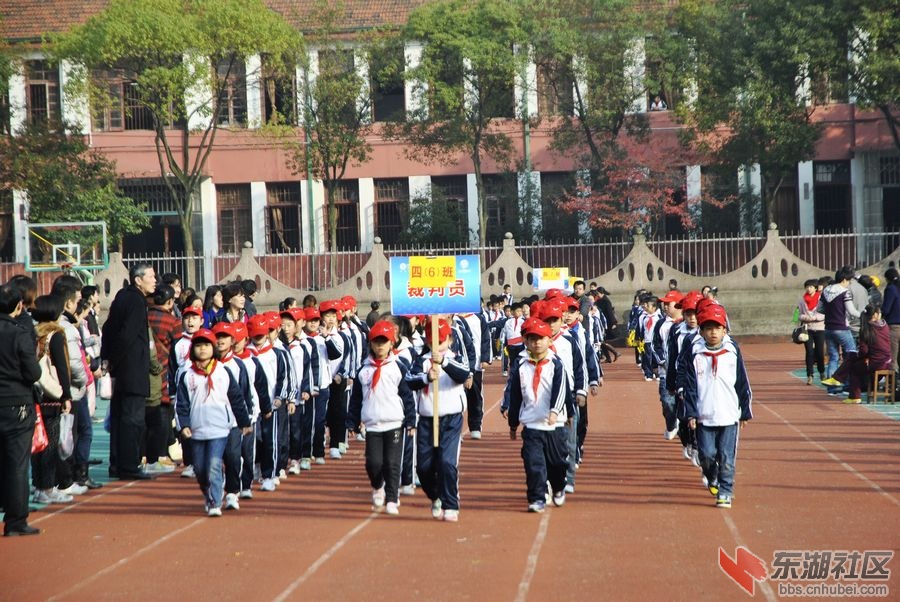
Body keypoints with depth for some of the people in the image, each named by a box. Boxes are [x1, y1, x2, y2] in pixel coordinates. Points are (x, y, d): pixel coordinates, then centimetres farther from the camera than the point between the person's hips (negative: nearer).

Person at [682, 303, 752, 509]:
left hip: (729, 415, 0)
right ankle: (712, 479, 32)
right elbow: (690, 386, 2)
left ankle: (725, 492, 8)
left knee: (726, 457, -1)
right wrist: (691, 414, -4)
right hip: (704, 416, 1)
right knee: (707, 455, 4)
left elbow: (743, 384, 7)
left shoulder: (733, 352, 1)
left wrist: (745, 412, 8)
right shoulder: (696, 355, 1)